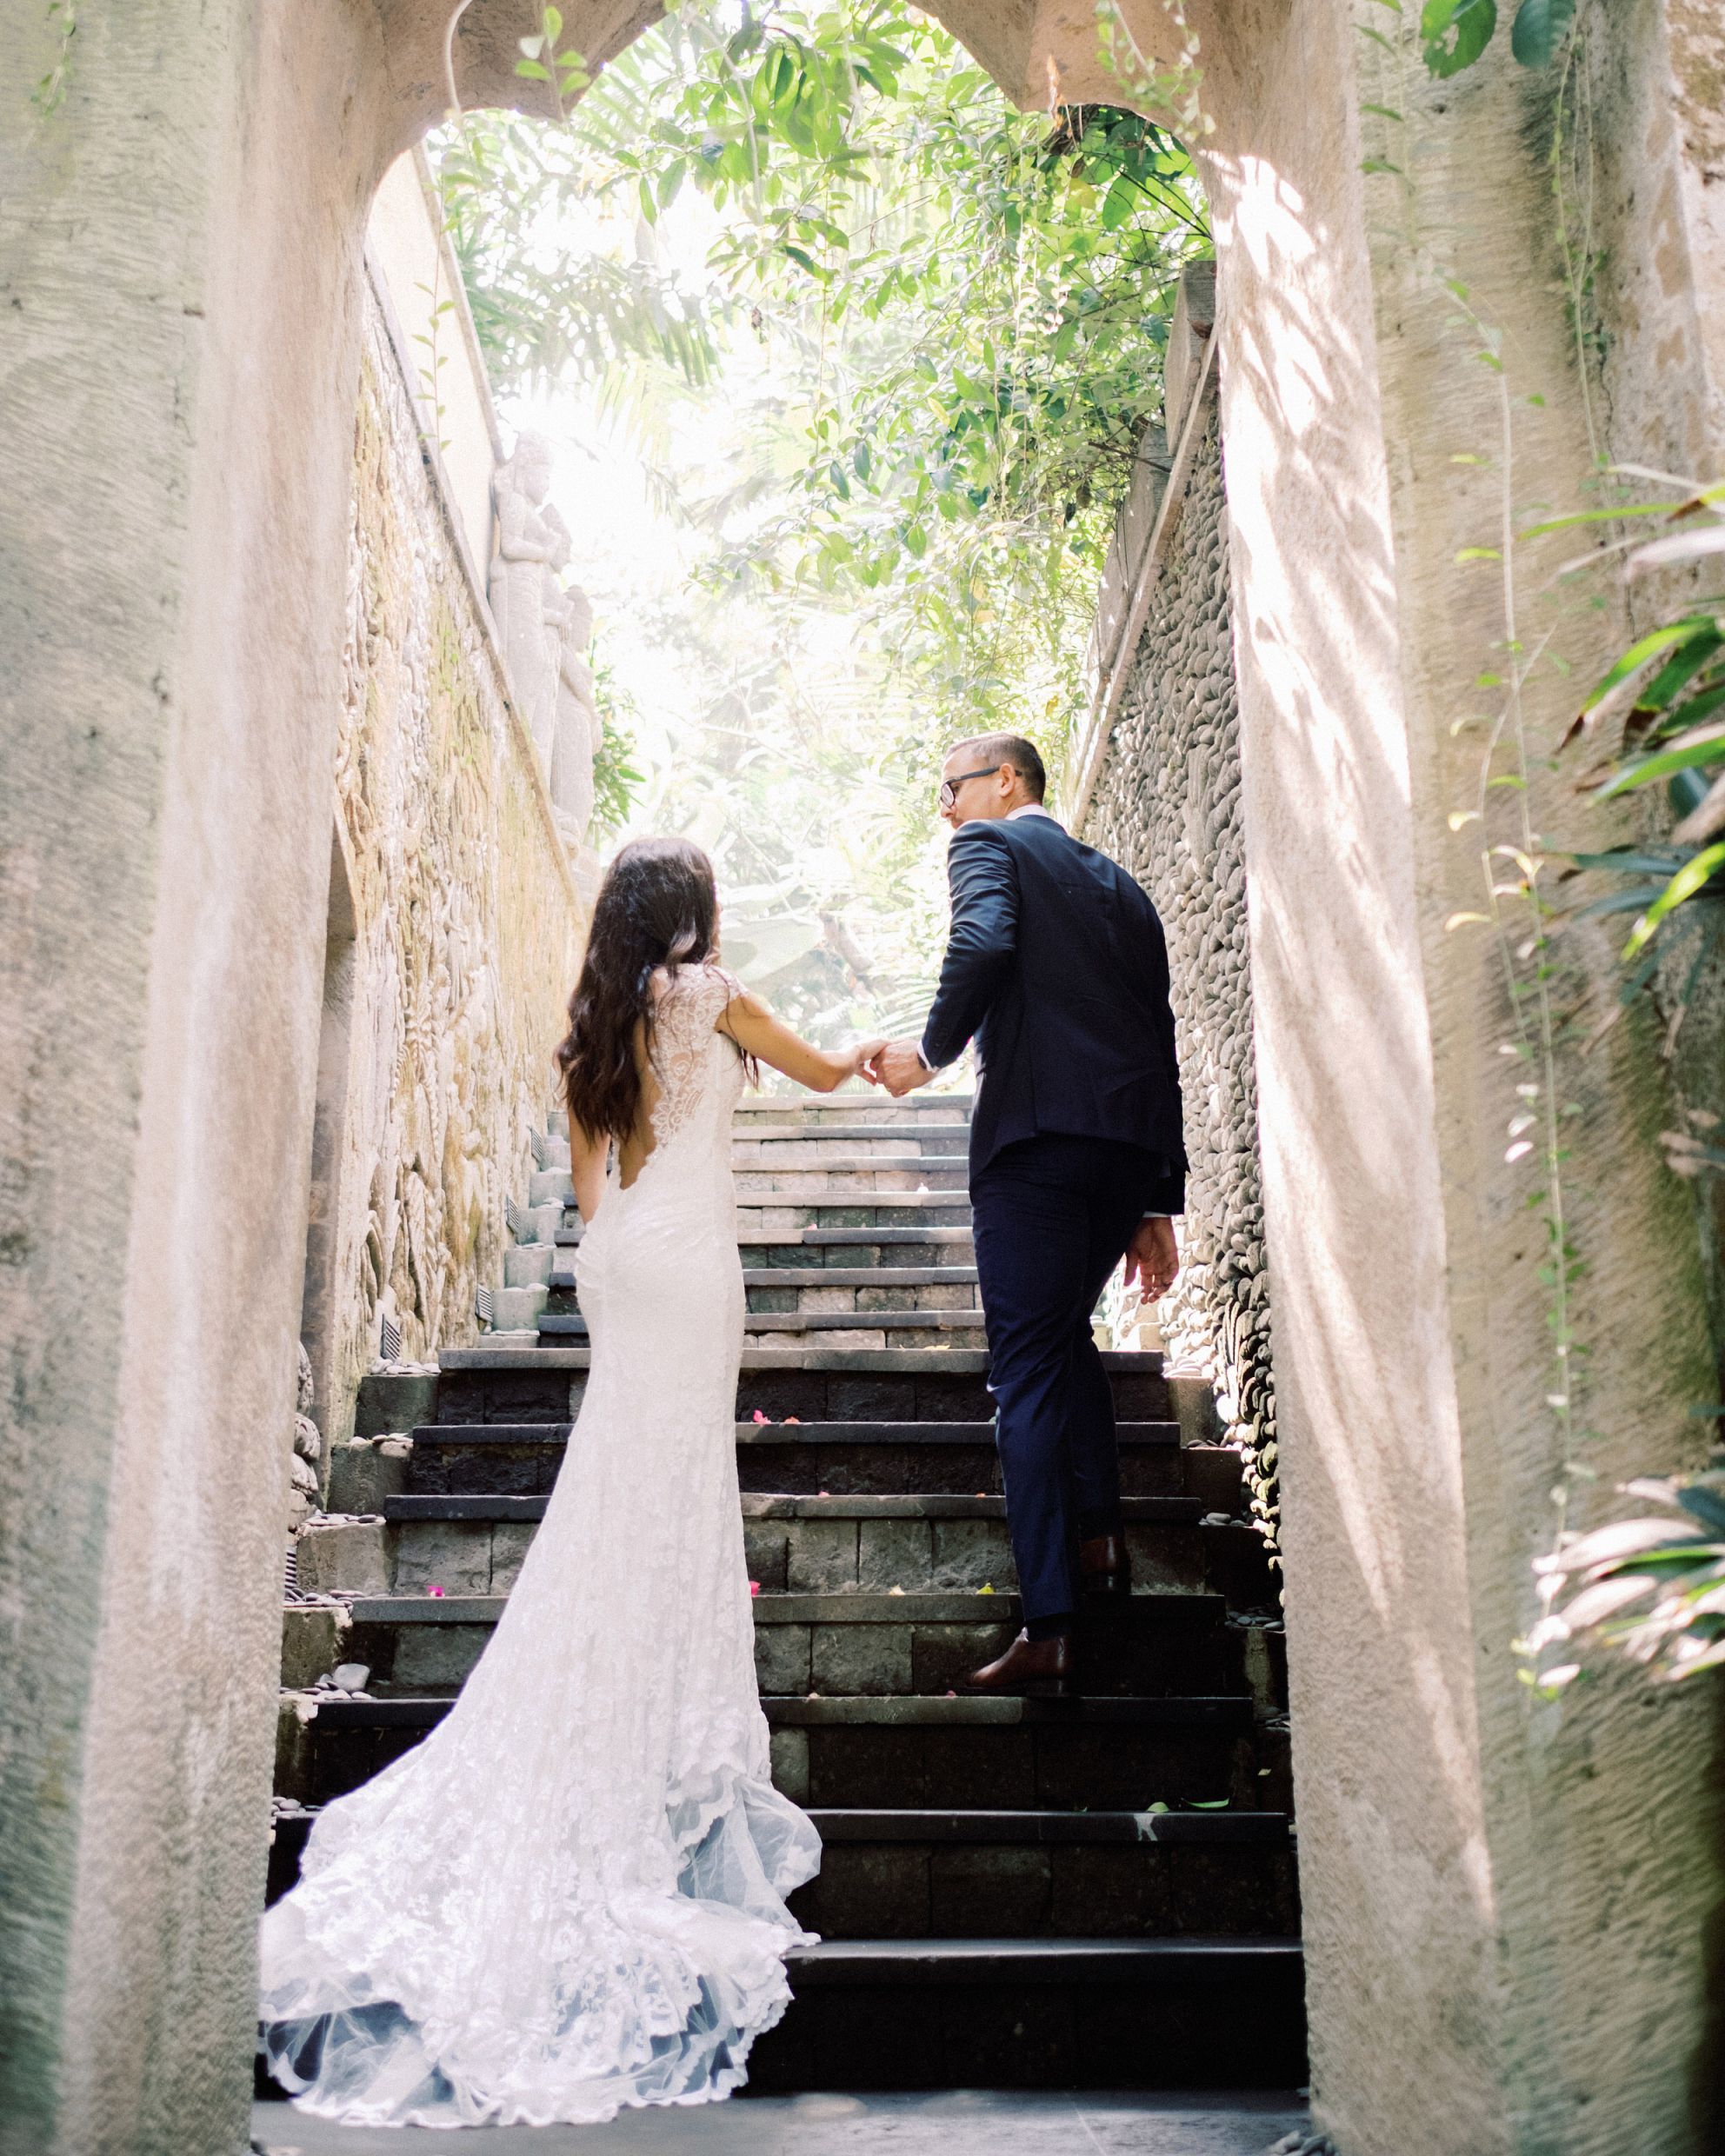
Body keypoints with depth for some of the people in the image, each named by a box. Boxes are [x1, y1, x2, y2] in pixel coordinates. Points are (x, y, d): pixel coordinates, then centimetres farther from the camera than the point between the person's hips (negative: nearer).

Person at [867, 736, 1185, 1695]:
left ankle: (1051, 1628, -5)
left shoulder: (990, 844, 7)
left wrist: (932, 1052, -2)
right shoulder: (1121, 885, 25)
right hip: (1134, 1145, 7)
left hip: (1038, 1134, -7)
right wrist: (1159, 1205, 22)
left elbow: (984, 942, -17)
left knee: (1029, 1368, -4)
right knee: (1066, 1332, 26)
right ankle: (1100, 1533, 19)